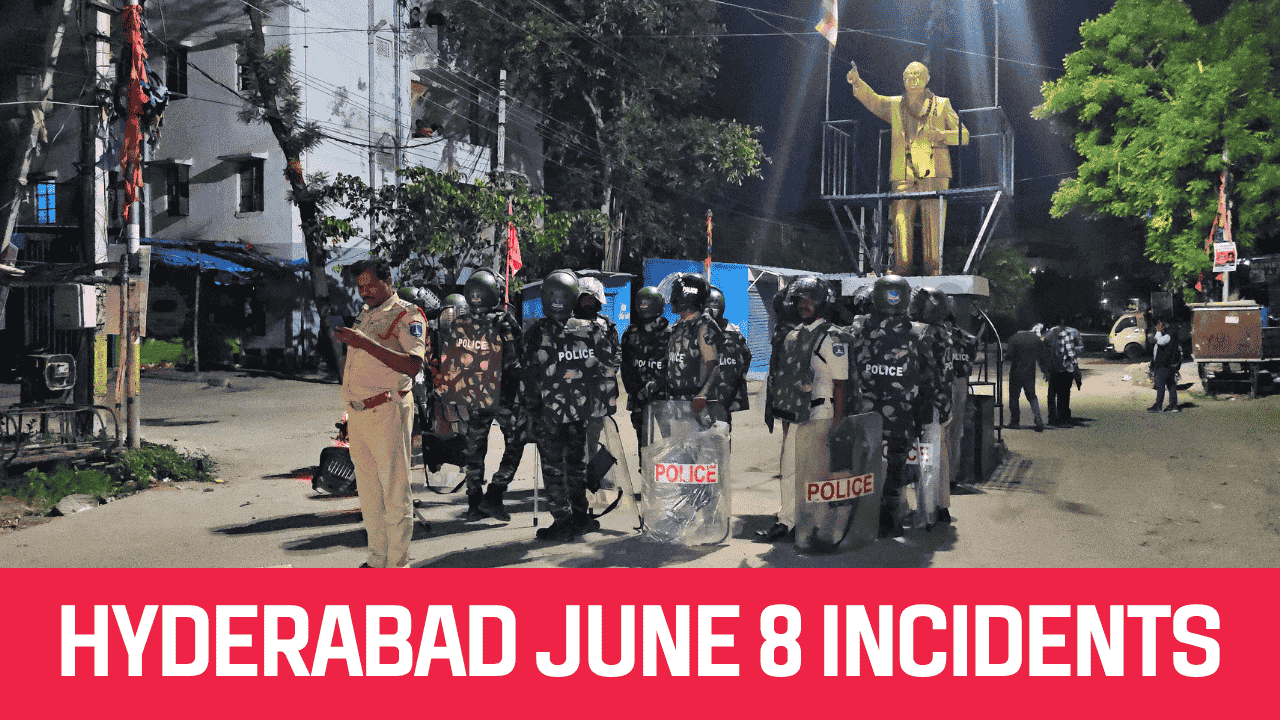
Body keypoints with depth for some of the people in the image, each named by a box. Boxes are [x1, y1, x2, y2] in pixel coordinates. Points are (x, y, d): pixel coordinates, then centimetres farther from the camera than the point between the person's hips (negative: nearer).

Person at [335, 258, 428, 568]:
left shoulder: (408, 315, -6)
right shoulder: (364, 315, 20)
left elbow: (412, 365, -22)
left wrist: (365, 343, -27)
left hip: (387, 412, -8)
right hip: (358, 413, 8)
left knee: (394, 491, -4)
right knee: (368, 491, 13)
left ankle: (398, 563, 3)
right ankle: (376, 559, 23)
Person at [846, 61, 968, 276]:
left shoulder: (942, 105, 17)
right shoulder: (895, 105, 21)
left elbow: (964, 135, 14)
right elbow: (872, 100, 4)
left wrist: (939, 135, -5)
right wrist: (857, 82, -15)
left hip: (934, 175, -1)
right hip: (903, 176, 1)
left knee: (934, 226, -7)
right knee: (901, 224, -8)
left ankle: (934, 272, -3)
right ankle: (902, 272, -6)